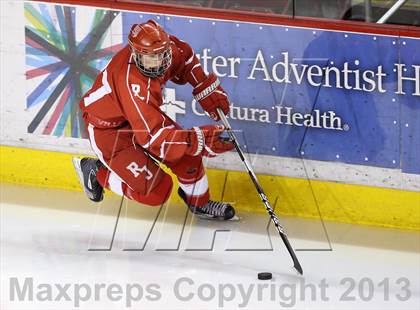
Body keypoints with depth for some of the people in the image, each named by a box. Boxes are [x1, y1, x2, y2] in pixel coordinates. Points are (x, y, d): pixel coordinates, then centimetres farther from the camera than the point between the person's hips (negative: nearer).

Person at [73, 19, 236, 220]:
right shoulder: (131, 82, -41)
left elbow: (184, 56, 9)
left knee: (187, 152, -7)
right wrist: (200, 141, -45)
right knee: (156, 191, -11)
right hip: (108, 129, -8)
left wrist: (208, 90, 2)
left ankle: (199, 202, 20)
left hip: (143, 115, 8)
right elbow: (154, 136, -41)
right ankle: (97, 173, 10)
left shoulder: (163, 48, -18)